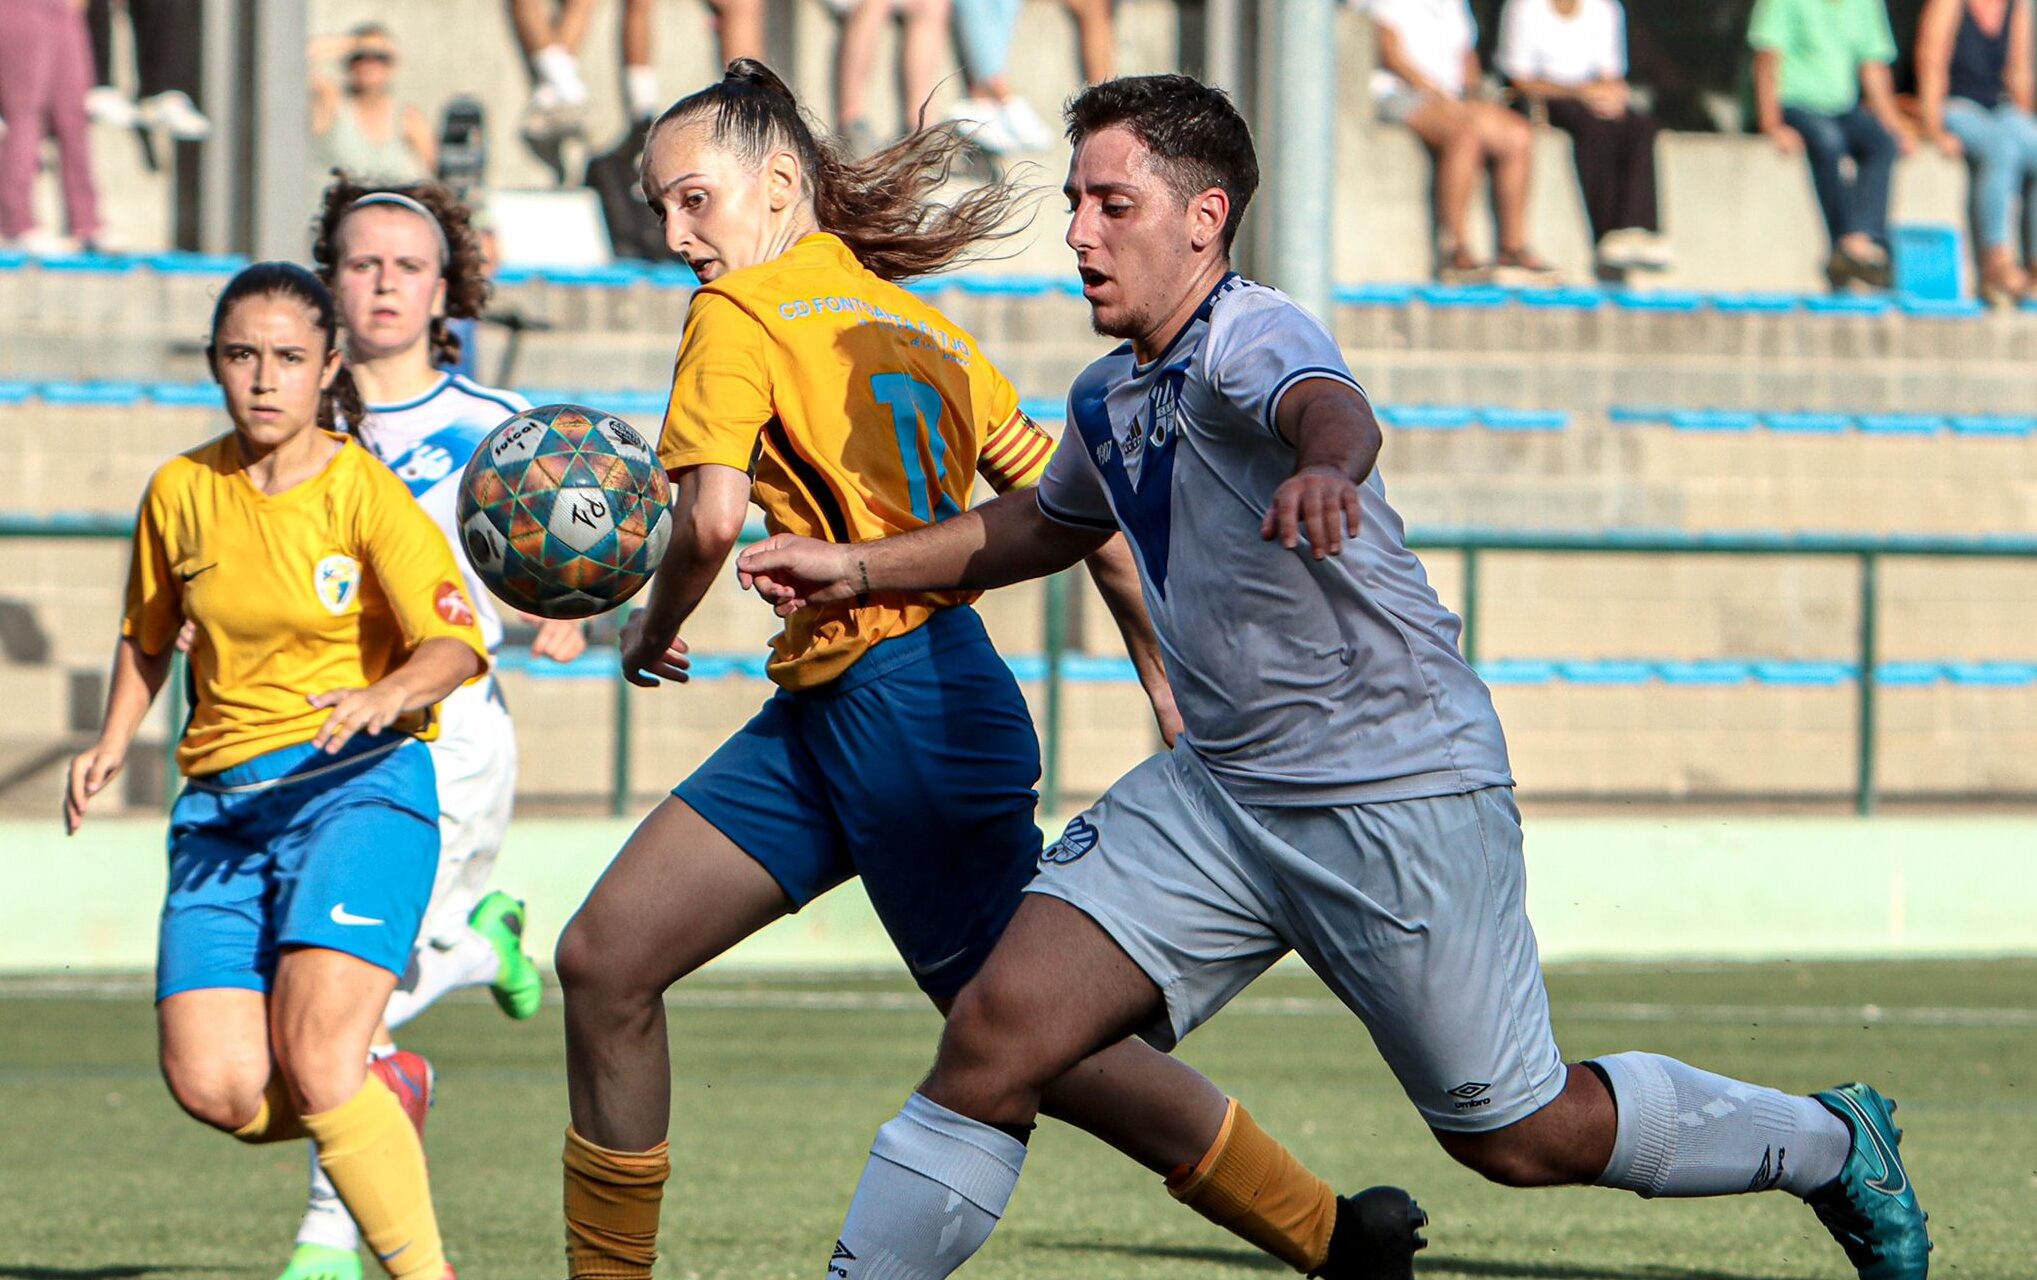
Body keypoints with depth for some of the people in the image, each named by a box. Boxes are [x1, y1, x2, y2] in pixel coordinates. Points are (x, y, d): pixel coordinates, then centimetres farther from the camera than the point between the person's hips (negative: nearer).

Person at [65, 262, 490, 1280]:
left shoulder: (368, 495, -5)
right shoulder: (181, 491, 8)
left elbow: (457, 645, -14)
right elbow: (147, 635, 24)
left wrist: (389, 695, -34)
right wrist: (112, 744, 10)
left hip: (358, 784, -4)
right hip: (222, 804, 4)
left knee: (316, 1059, -22)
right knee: (212, 1086, -12)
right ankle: (388, 1095, 18)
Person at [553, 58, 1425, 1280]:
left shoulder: (739, 312, -8)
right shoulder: (915, 321, 16)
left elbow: (711, 516, -23)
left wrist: (655, 630, -3)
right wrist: (1167, 675, 19)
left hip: (912, 707, -9)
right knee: (604, 961, 6)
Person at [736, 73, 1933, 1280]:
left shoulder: (1254, 334, -17)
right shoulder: (1110, 399, 10)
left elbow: (1334, 410, -43)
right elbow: (1045, 524, 33)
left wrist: (1324, 468, -66)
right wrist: (858, 569, 25)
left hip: (1404, 794, -7)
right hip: (1218, 791, 7)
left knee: (1517, 1136, 3)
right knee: (999, 1031, -10)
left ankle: (1828, 1143, 25)